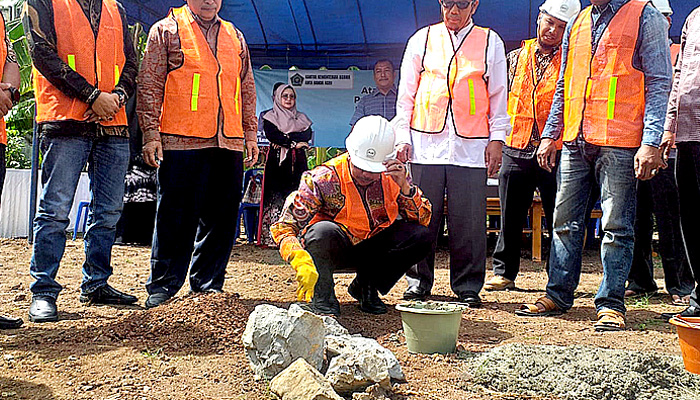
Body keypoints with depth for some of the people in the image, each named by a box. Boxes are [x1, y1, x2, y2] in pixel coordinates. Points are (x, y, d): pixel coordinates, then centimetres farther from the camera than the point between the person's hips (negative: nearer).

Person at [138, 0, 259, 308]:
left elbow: (247, 89, 22)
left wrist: (250, 133, 15)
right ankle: (163, 287, 10)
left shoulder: (234, 37, 20)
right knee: (176, 217, -2)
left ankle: (207, 285, 18)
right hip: (181, 142, -4)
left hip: (228, 144, 5)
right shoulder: (166, 30, 7)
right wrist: (151, 133, -8)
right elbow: (150, 85, 1)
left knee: (222, 218, 6)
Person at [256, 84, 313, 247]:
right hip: (277, 162, -3)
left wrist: (285, 139, -8)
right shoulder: (270, 117, 10)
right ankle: (273, 238, -12)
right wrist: (294, 143, -9)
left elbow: (307, 135, 3)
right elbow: (272, 135, -7)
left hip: (298, 162, 4)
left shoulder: (301, 118, 21)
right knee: (276, 198, -11)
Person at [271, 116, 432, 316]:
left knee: (420, 236, -17)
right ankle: (322, 294, -9)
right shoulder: (324, 178, -20)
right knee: (324, 231, -37)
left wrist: (404, 186, -24)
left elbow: (423, 219, -8)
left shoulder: (392, 177, -8)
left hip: (372, 250, 4)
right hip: (332, 250, -4)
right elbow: (283, 226, -22)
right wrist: (301, 261, -40)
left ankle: (366, 285, 2)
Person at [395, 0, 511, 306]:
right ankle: (419, 281, 16)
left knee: (468, 222, 0)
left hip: (471, 146, 0)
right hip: (425, 143, 1)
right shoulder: (421, 39, 13)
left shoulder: (490, 42, 12)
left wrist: (496, 139, 2)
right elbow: (406, 94, 12)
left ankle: (467, 286, 12)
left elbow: (499, 96, 11)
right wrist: (402, 137, 4)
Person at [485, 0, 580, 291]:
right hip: (516, 147, 3)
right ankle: (504, 272, 20)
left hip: (556, 150, -3)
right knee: (510, 216, 9)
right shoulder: (516, 58, 13)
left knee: (558, 218, 3)